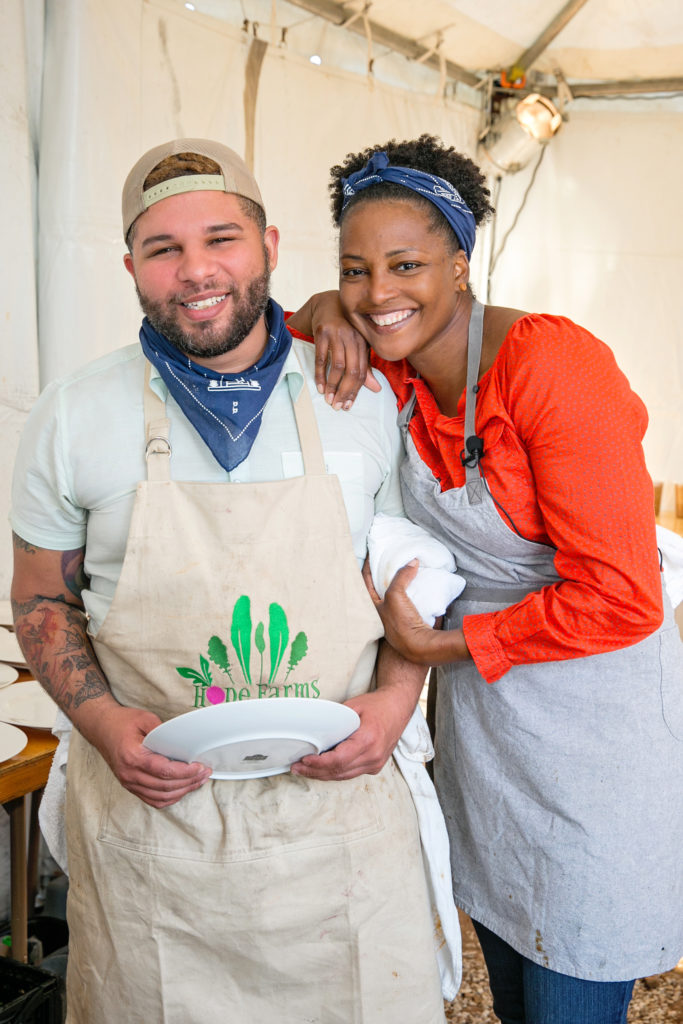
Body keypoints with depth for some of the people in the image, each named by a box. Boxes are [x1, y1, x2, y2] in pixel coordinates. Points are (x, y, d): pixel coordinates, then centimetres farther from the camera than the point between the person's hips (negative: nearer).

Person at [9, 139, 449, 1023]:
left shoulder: (366, 402, -1)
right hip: (148, 805, 0)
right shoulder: (71, 418, -4)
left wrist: (395, 699, -9)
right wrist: (103, 723, -11)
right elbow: (43, 601, 5)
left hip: (336, 802, 1)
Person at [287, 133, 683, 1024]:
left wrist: (442, 644, -16)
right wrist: (324, 312, -8)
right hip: (477, 708, 7)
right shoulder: (398, 363, -3)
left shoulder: (553, 365, -24)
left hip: (596, 725, -6)